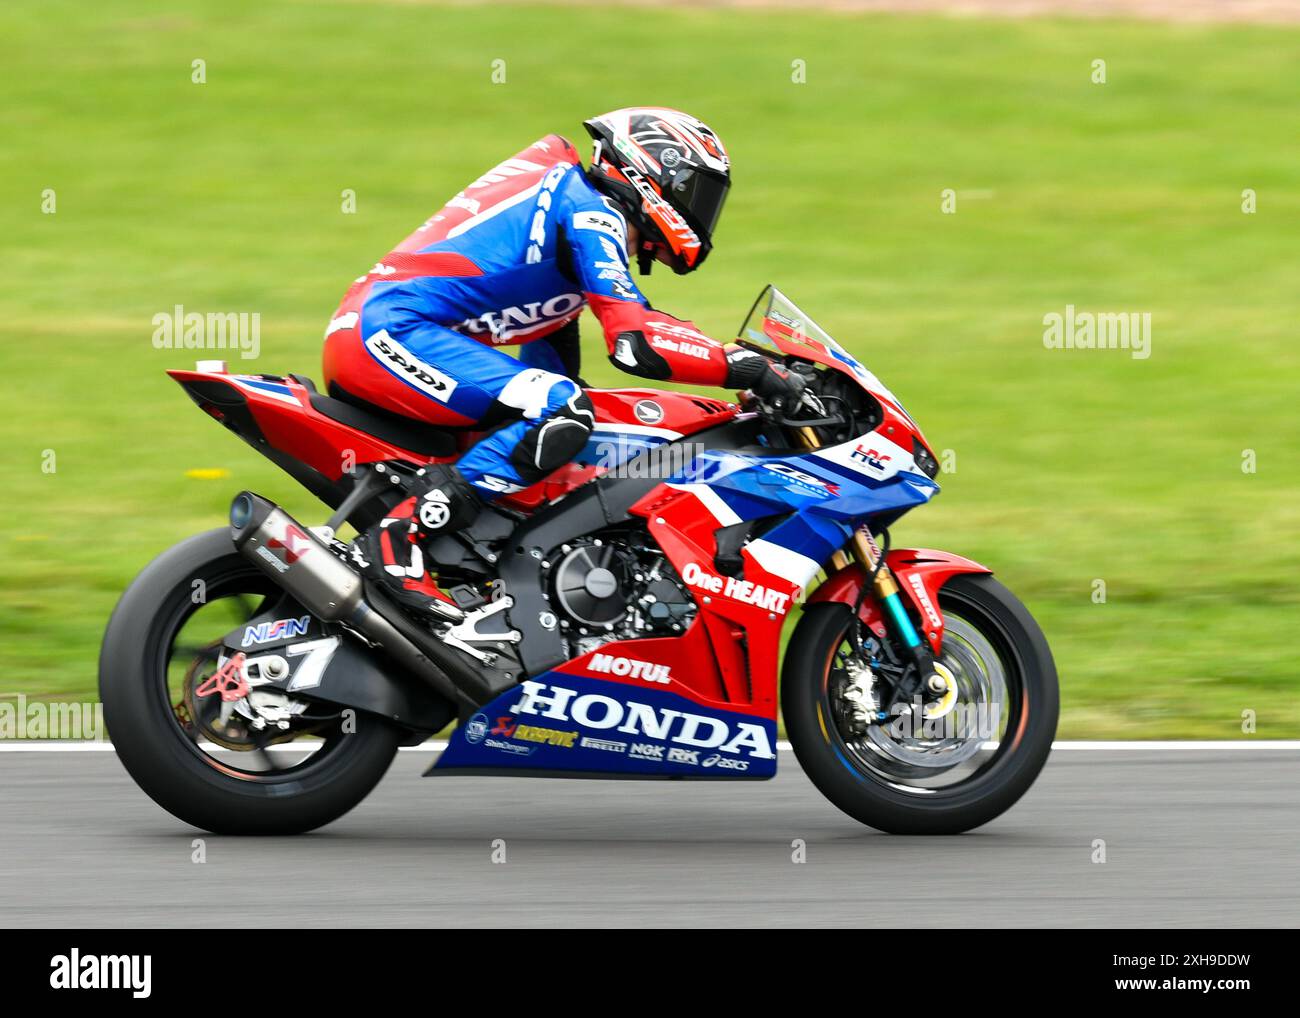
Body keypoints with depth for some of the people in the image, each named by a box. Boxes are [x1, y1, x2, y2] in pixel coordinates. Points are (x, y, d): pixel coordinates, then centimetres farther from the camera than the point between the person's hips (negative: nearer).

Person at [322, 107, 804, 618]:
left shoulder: (567, 195, 23)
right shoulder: (591, 212, -7)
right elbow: (633, 340, -21)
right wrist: (752, 370, -19)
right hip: (390, 328, -11)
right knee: (561, 414, -24)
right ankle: (396, 538, -26)